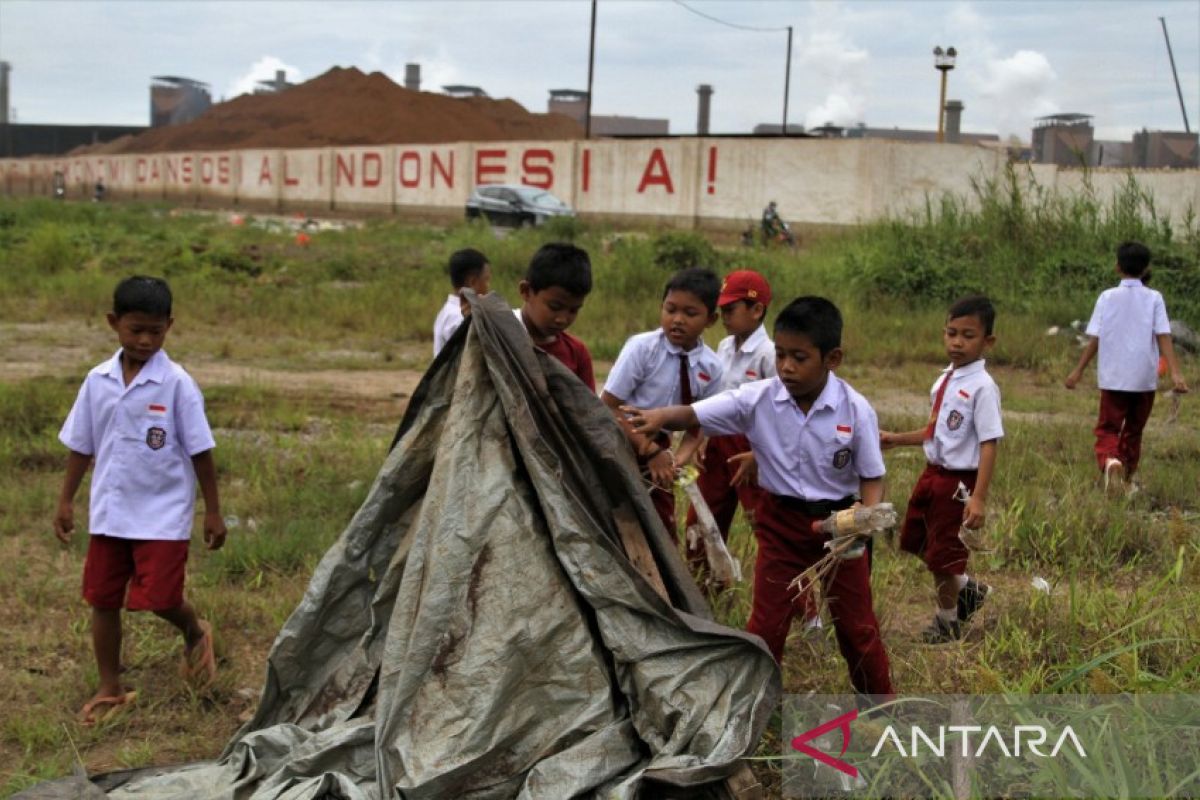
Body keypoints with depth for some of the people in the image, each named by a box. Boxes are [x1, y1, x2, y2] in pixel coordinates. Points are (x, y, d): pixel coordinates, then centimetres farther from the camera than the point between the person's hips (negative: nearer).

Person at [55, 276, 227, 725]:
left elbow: (200, 451, -7)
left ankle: (196, 635, 26)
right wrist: (66, 501, 10)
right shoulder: (98, 381, 0)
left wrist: (212, 511, -5)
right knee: (102, 600, 10)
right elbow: (81, 446, 9)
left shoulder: (177, 384, -12)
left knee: (158, 598, -9)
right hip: (109, 514, 4)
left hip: (163, 515, -4)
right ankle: (110, 690, 26)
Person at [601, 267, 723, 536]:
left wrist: (679, 460, -18)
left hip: (658, 449, 5)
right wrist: (651, 452, -24)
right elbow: (608, 407, -19)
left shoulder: (711, 367, -8)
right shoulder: (642, 347, -20)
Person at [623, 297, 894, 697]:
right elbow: (694, 414, -21)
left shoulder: (856, 410, -17)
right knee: (766, 623, 6)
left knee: (857, 623, 12)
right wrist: (660, 416, -43)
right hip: (781, 522, 1)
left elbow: (872, 477, -9)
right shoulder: (757, 399, -15)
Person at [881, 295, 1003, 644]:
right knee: (915, 541, 21)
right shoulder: (944, 380, 5)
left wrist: (979, 498, -28)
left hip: (958, 481, -8)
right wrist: (897, 439, 14)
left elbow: (989, 444, -23)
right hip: (932, 472, 8)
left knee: (944, 555, 7)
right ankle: (966, 589, 42)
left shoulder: (982, 387, -19)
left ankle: (947, 621, 32)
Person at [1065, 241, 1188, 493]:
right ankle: (1126, 479, 26)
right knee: (1133, 430, 18)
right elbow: (1163, 337, -11)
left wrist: (1078, 371, 5)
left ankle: (1109, 461, -28)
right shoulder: (1153, 298, -2)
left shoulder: (1107, 297, -1)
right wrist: (1175, 373, -14)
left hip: (1113, 378, -1)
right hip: (1144, 378, 1)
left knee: (1108, 428, 2)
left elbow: (1094, 339, -3)